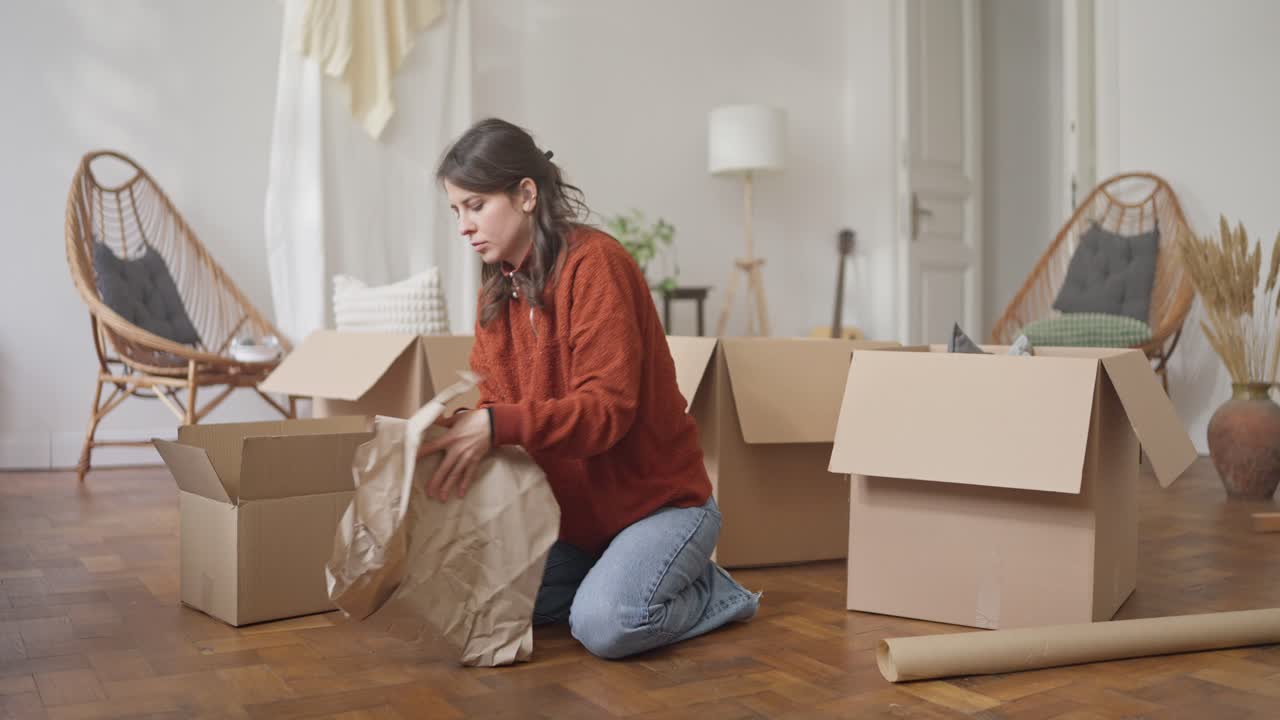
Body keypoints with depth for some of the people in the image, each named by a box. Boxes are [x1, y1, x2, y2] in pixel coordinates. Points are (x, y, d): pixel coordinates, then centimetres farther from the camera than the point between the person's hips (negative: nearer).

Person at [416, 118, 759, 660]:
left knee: (604, 626, -27)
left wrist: (499, 425, -38)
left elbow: (607, 408, -26)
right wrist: (461, 430, -17)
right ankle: (613, 578, 11)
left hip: (660, 499, -7)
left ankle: (713, 592, 2)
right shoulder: (497, 290, 5)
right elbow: (493, 405, 5)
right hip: (574, 512, 7)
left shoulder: (594, 262, -18)